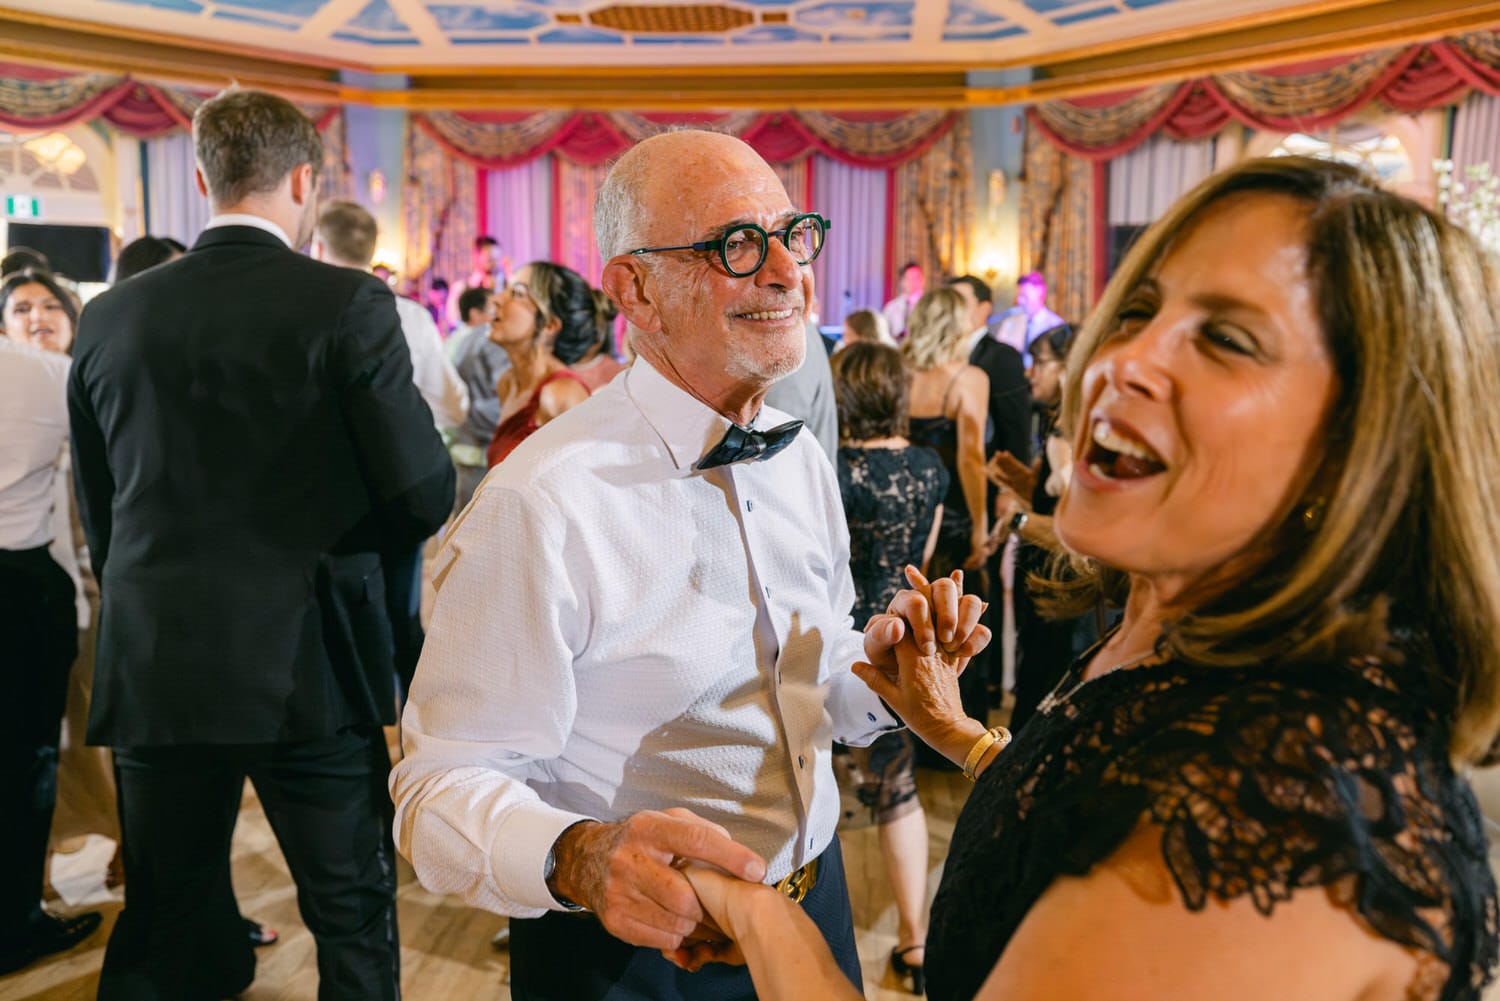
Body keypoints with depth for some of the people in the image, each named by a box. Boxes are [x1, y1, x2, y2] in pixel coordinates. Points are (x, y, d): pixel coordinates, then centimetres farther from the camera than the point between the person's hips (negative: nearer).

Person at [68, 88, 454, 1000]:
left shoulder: (109, 318, 4)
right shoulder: (349, 304, -10)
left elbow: (100, 519, 9)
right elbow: (424, 495, -12)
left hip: (155, 673, 4)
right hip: (314, 667, -4)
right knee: (355, 921, 13)